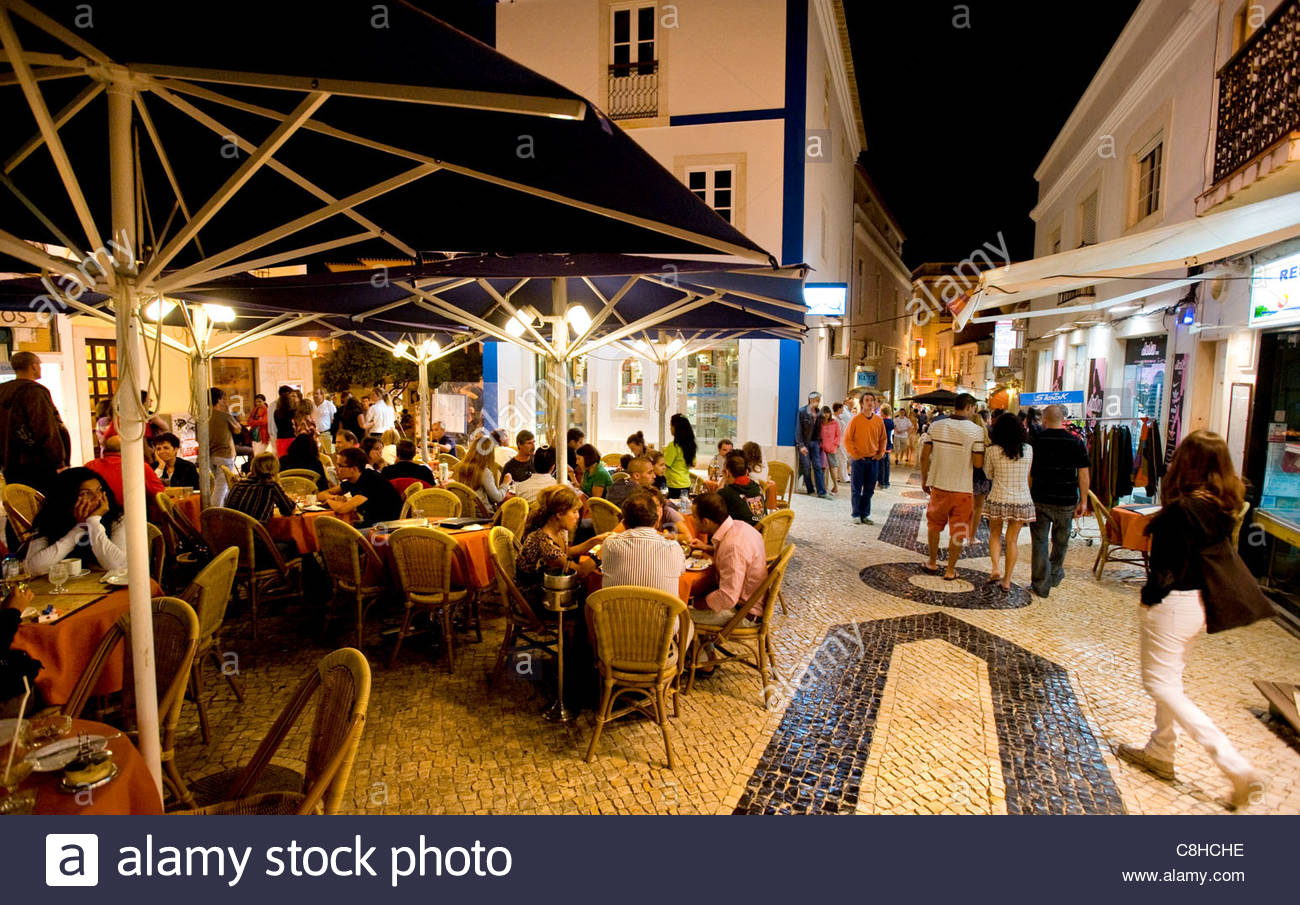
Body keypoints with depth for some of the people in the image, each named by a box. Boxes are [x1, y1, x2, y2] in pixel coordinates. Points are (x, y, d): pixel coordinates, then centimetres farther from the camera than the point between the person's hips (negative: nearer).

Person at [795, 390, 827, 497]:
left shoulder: (819, 413, 7)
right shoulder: (802, 412, -8)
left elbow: (819, 428, 11)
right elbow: (798, 429, -10)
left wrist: (820, 441, 3)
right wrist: (801, 445, -15)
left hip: (815, 442, 4)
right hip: (805, 442, -4)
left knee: (818, 467, 0)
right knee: (806, 468, 2)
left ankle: (821, 492, 0)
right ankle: (810, 490, 13)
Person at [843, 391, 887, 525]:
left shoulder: (879, 420, 5)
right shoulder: (856, 419, -5)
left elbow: (883, 439, 15)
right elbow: (847, 439, -3)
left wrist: (880, 453, 3)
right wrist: (854, 454, -8)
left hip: (873, 460, 3)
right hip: (858, 460, -3)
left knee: (869, 489, 8)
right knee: (856, 489, 2)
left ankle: (865, 514, 18)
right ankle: (856, 514, 12)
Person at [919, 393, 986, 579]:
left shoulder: (936, 426, -3)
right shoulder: (976, 431, -11)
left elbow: (924, 456, -2)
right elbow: (978, 463, -13)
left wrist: (924, 479, 9)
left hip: (938, 485, 2)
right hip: (963, 488, -2)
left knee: (935, 524, 21)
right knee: (957, 531, 10)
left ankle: (933, 563, 29)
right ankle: (950, 570, 18)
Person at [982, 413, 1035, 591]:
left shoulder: (992, 450, -7)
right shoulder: (1028, 449, -1)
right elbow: (1028, 474, 11)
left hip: (999, 499, -2)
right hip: (1022, 501, 2)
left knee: (995, 535, 18)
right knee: (1012, 540, 10)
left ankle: (995, 568, -1)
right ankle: (1006, 580, 15)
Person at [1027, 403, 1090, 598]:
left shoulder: (1034, 441, -5)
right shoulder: (1076, 443, -2)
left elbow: (1028, 473, -3)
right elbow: (1083, 475, -1)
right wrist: (1083, 501, 5)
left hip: (1040, 500, -1)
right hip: (1066, 501, 2)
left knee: (1039, 542, 5)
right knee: (1060, 541, 20)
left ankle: (1040, 585, 7)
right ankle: (1055, 574, 37)